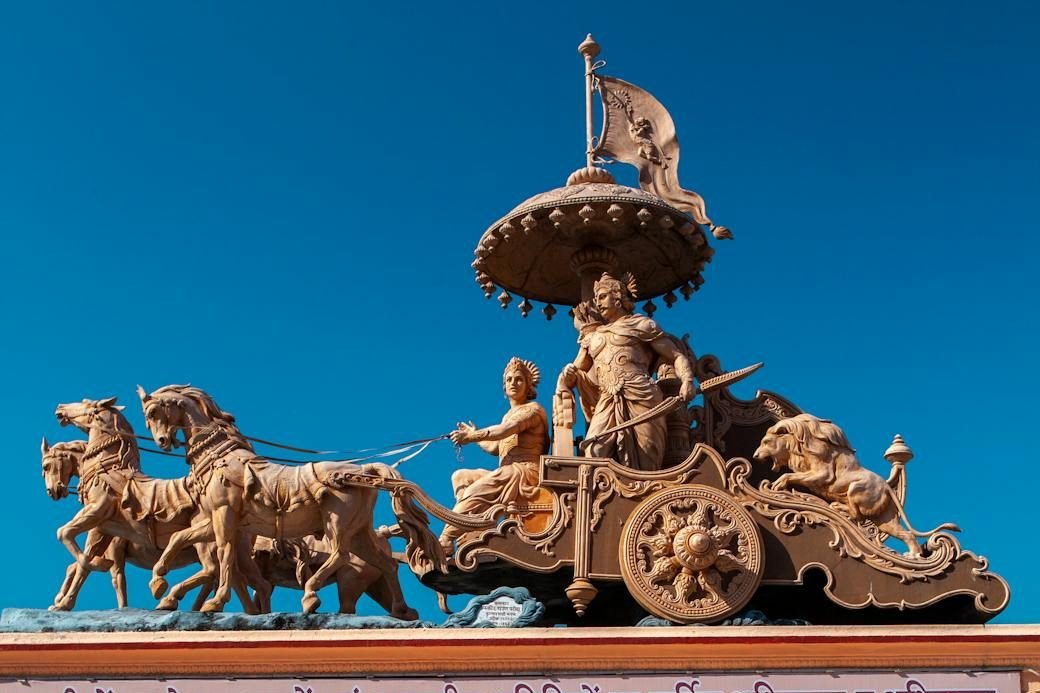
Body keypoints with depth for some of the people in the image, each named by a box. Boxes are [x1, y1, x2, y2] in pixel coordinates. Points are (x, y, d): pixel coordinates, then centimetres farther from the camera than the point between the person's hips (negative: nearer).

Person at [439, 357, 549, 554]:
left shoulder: (533, 409, -2)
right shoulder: (509, 414, 27)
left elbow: (504, 431, -18)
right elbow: (495, 448, 25)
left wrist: (471, 436, -19)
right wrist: (474, 436, 21)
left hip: (525, 471, -10)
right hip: (506, 474, 10)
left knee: (475, 492, -25)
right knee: (460, 476, 3)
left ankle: (445, 542, -26)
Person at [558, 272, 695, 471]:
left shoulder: (640, 324, 15)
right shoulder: (592, 337, 28)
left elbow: (677, 356, 11)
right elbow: (576, 371, 31)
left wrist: (687, 381, -9)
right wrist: (568, 375, 5)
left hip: (640, 398, -3)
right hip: (607, 403, 3)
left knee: (643, 464, -10)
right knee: (595, 454, -20)